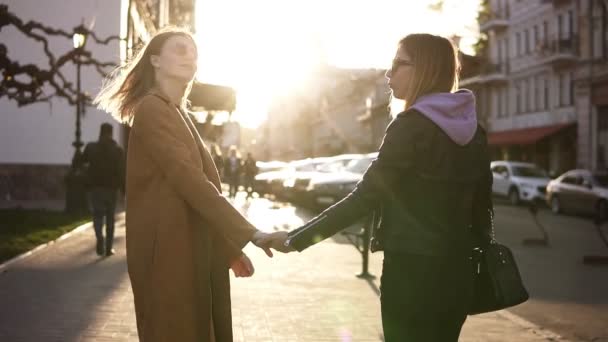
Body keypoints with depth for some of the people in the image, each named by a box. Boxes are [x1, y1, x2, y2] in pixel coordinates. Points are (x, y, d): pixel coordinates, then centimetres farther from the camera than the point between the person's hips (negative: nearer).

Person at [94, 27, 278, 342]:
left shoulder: (177, 113, 20)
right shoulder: (152, 109, -11)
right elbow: (190, 181, -20)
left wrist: (230, 247, 13)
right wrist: (246, 232, -21)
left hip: (190, 248, 9)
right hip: (168, 250, -9)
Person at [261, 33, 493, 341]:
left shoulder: (411, 125, -14)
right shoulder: (472, 129, 8)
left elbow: (365, 197, -18)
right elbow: (481, 204, 12)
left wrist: (296, 239, -15)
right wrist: (477, 257, 21)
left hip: (412, 271, -7)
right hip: (456, 271, 7)